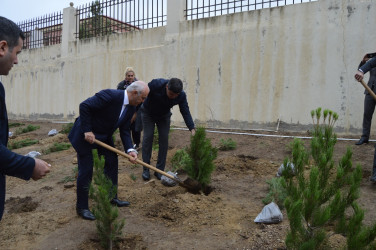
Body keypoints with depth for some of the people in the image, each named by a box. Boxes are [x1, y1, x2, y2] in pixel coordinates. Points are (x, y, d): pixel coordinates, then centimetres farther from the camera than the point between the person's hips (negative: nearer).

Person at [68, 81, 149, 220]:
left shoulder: (131, 107, -4)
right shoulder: (110, 96, -29)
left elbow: (124, 130, -2)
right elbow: (84, 106, -27)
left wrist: (130, 150, -15)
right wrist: (87, 131, -26)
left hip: (104, 136, 8)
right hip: (85, 134, -8)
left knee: (112, 163, 11)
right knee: (86, 170, -4)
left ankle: (111, 198, 28)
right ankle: (82, 207, 11)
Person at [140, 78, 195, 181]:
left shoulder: (181, 96, -25)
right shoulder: (156, 84, -35)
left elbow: (186, 112, -23)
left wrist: (192, 129, -34)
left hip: (164, 116, 2)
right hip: (148, 113, -2)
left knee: (164, 139, -6)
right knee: (148, 137, -9)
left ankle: (160, 170, 3)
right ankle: (145, 170, -1)